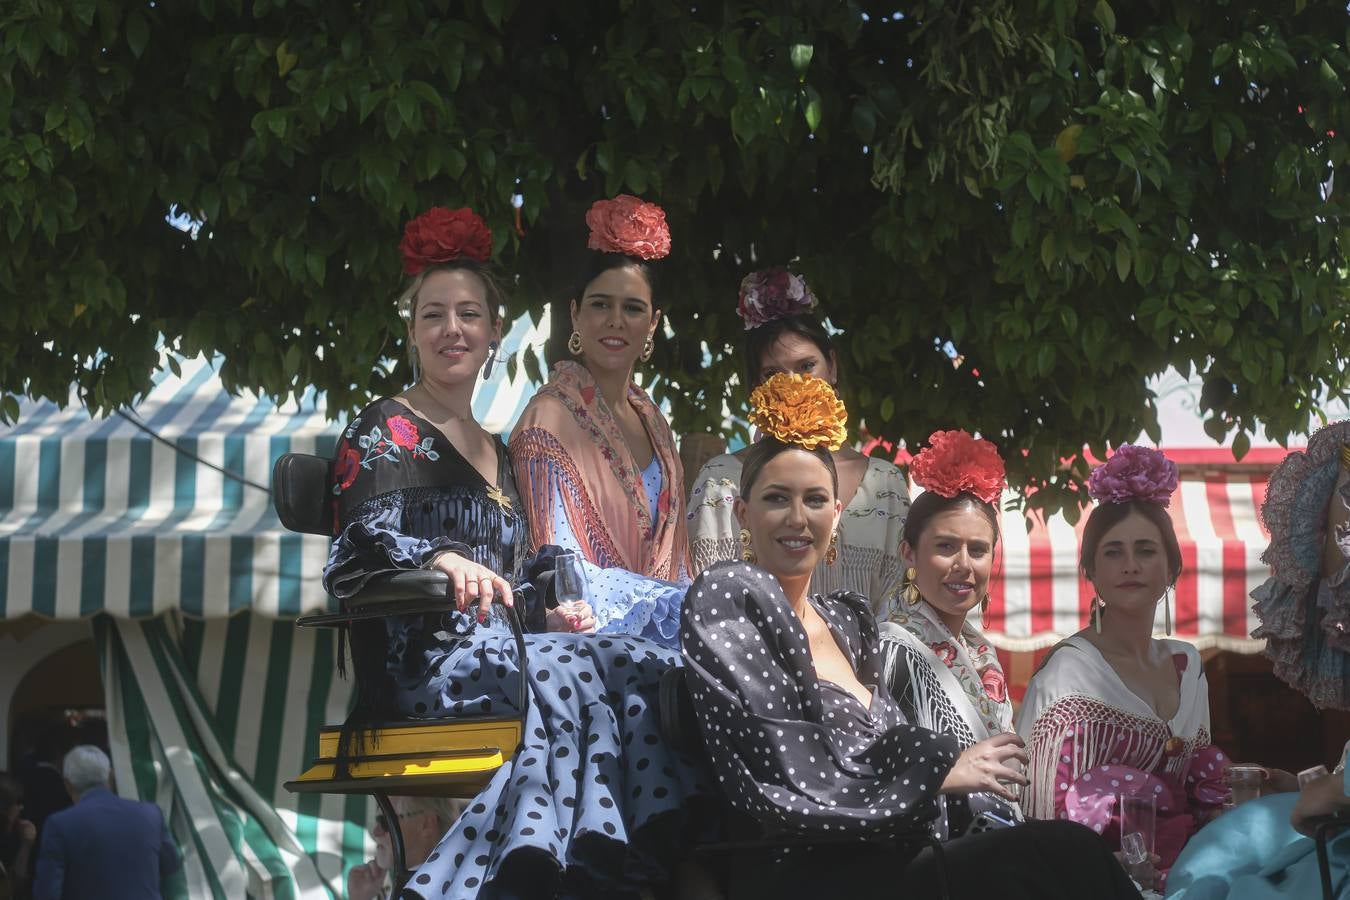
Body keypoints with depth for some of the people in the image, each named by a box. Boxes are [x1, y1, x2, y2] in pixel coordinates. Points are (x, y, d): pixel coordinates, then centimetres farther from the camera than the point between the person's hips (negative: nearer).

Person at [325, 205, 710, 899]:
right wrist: (443, 560, -31)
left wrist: (546, 617, 7)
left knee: (644, 673, -24)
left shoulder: (494, 452, 27)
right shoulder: (386, 431, 5)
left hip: (491, 652, 7)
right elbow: (361, 546, -11)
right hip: (422, 659, -6)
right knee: (576, 671, -35)